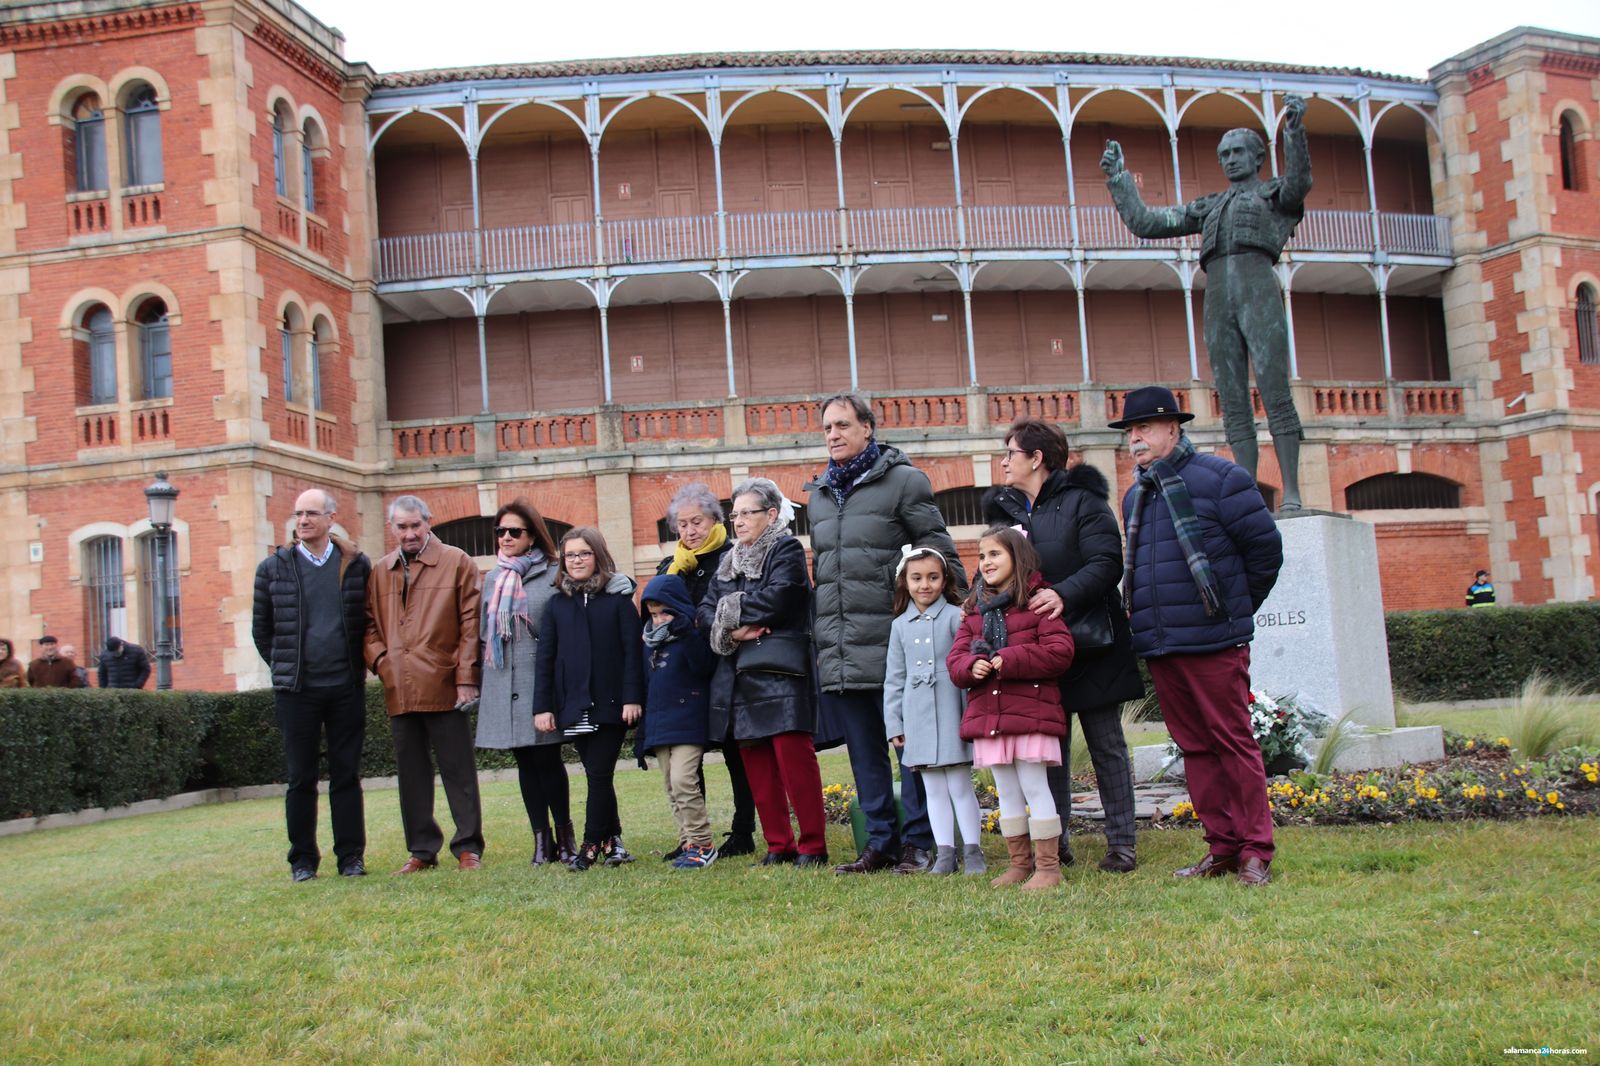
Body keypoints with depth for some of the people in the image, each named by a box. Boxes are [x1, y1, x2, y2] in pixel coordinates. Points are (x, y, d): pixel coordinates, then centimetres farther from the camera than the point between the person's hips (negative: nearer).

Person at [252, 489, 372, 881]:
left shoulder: (358, 565, 3)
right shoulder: (274, 568, 2)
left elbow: (370, 621, 11)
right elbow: (261, 628, 11)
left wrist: (356, 664, 7)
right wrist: (285, 668, 10)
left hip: (347, 687, 0)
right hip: (296, 689, 0)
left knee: (347, 775, 5)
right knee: (300, 778, 5)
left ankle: (351, 856, 12)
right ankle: (303, 859, 13)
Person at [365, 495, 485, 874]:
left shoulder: (456, 562, 2)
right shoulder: (380, 572, 13)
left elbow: (470, 622, -3)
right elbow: (370, 624, 17)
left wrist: (466, 677, -9)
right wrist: (380, 661, -1)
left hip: (444, 688, -4)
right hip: (399, 691, 4)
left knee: (458, 771, 2)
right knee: (412, 775, 10)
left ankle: (468, 847, 10)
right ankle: (422, 850, 19)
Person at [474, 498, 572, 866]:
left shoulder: (553, 576, -4)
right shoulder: (492, 579, 13)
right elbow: (483, 630, 18)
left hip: (540, 682, -5)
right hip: (504, 684, 5)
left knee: (547, 758, -4)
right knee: (525, 761, 8)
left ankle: (564, 837, 9)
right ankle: (542, 840, 13)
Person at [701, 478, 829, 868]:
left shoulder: (787, 550, -1)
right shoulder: (730, 560, 20)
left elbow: (776, 599, -16)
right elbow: (706, 611, 11)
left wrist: (732, 612, -4)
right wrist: (734, 630, -9)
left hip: (780, 672, -7)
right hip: (740, 675, 7)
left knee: (794, 760, -9)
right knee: (757, 764, 7)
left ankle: (812, 846, -2)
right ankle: (778, 845, 15)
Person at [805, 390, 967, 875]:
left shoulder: (903, 481, -2)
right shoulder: (819, 493, 17)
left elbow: (940, 552, -3)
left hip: (893, 640, -6)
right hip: (839, 648, 6)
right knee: (863, 749, 11)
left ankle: (917, 841, 9)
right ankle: (880, 841, 19)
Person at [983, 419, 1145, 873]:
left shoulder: (1081, 501, -7)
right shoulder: (1003, 509, 11)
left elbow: (1107, 563, -17)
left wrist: (1064, 593, -30)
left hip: (1089, 644, -5)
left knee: (1106, 744, 4)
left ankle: (1121, 843, 10)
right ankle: (1054, 842, 15)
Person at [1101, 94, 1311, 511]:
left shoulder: (1275, 193, 15)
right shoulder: (1208, 208, 28)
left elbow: (1300, 181, -9)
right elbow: (1144, 222, 26)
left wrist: (1295, 130, -25)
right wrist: (1118, 178, 23)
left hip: (1259, 293, -5)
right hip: (1217, 302, 5)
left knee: (1275, 393, -13)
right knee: (1233, 403, -2)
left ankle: (1292, 495, -16)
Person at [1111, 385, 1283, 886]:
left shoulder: (1218, 478, -5)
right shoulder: (1135, 496, 16)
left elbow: (1265, 545, -3)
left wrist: (1234, 610, 4)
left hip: (1213, 643, -7)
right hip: (1159, 647, 7)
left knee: (1233, 742, -2)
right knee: (1195, 747, 9)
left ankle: (1255, 851, 4)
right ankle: (1222, 847, 17)